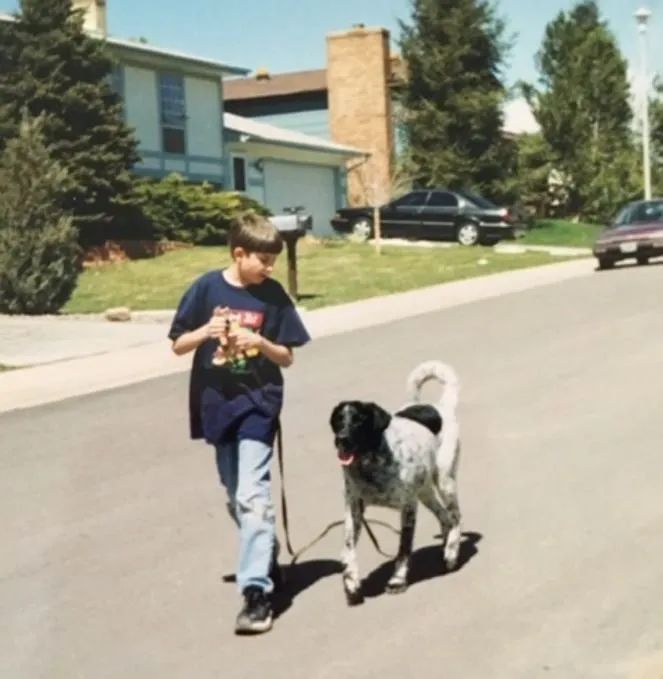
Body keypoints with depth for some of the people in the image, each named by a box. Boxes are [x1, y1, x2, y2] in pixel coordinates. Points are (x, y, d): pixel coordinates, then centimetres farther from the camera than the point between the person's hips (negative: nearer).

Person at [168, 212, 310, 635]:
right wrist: (205, 331, -19)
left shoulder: (273, 295, -3)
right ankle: (267, 559, 37)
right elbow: (178, 345, 1)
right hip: (217, 405, 3)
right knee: (236, 497, 15)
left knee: (252, 496, -14)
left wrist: (260, 342, -18)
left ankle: (257, 591, -16)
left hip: (258, 404, -2)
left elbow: (287, 358, 1)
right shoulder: (207, 288, -4)